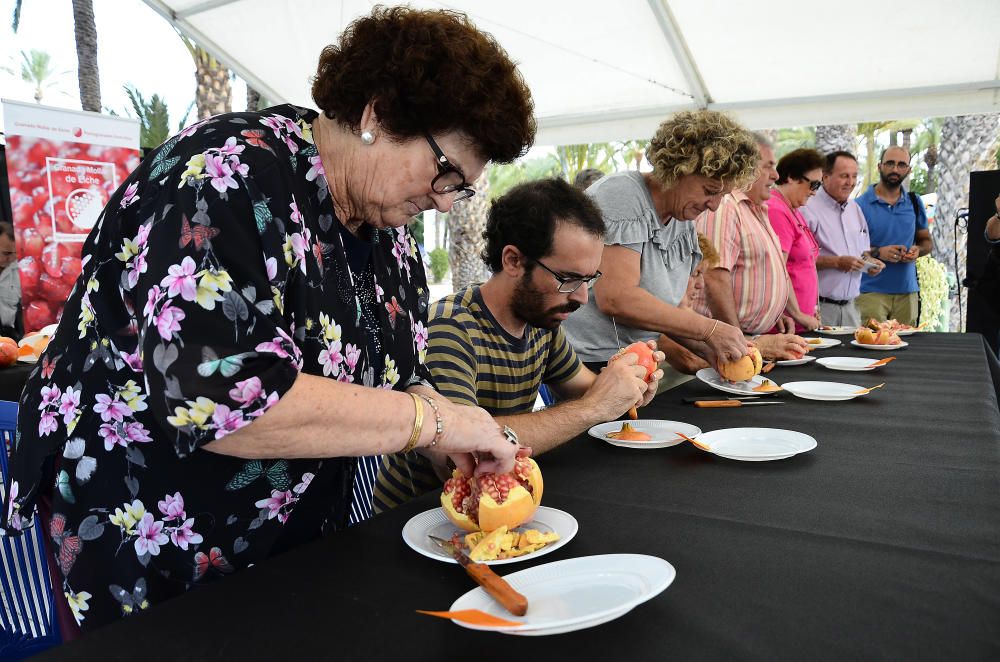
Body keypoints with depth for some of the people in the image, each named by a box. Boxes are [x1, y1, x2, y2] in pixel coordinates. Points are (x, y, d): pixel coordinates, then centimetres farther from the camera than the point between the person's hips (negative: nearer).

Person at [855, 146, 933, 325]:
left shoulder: (914, 203, 12)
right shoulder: (861, 205, -3)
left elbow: (927, 241, 20)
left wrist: (918, 250, -2)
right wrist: (877, 253, -19)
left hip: (907, 291, 4)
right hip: (871, 292, -4)